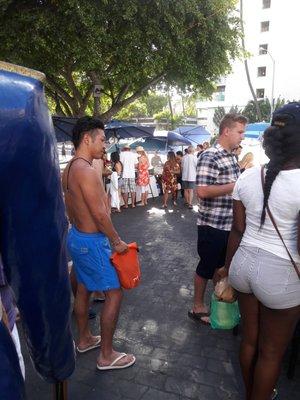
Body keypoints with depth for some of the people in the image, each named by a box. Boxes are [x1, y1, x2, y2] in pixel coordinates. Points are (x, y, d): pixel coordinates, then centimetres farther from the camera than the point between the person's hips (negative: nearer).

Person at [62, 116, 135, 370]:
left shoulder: (69, 169, 8)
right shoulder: (86, 171, -24)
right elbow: (100, 214, -24)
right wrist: (117, 241, -13)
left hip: (76, 237, 10)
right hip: (92, 242, -10)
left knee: (84, 289, 22)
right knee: (114, 294, 2)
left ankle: (85, 339, 40)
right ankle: (106, 356, 15)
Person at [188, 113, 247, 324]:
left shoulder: (232, 156, 11)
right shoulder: (210, 157, -17)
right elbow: (203, 191, -25)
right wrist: (236, 186, -22)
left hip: (231, 224, 8)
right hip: (213, 225, -8)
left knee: (223, 266, 21)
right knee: (206, 267, 7)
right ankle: (198, 307, 26)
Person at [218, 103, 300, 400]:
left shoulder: (247, 177, -3)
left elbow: (237, 230, 3)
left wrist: (228, 267, 14)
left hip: (245, 263, 6)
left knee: (249, 338, 25)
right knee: (272, 351, 18)